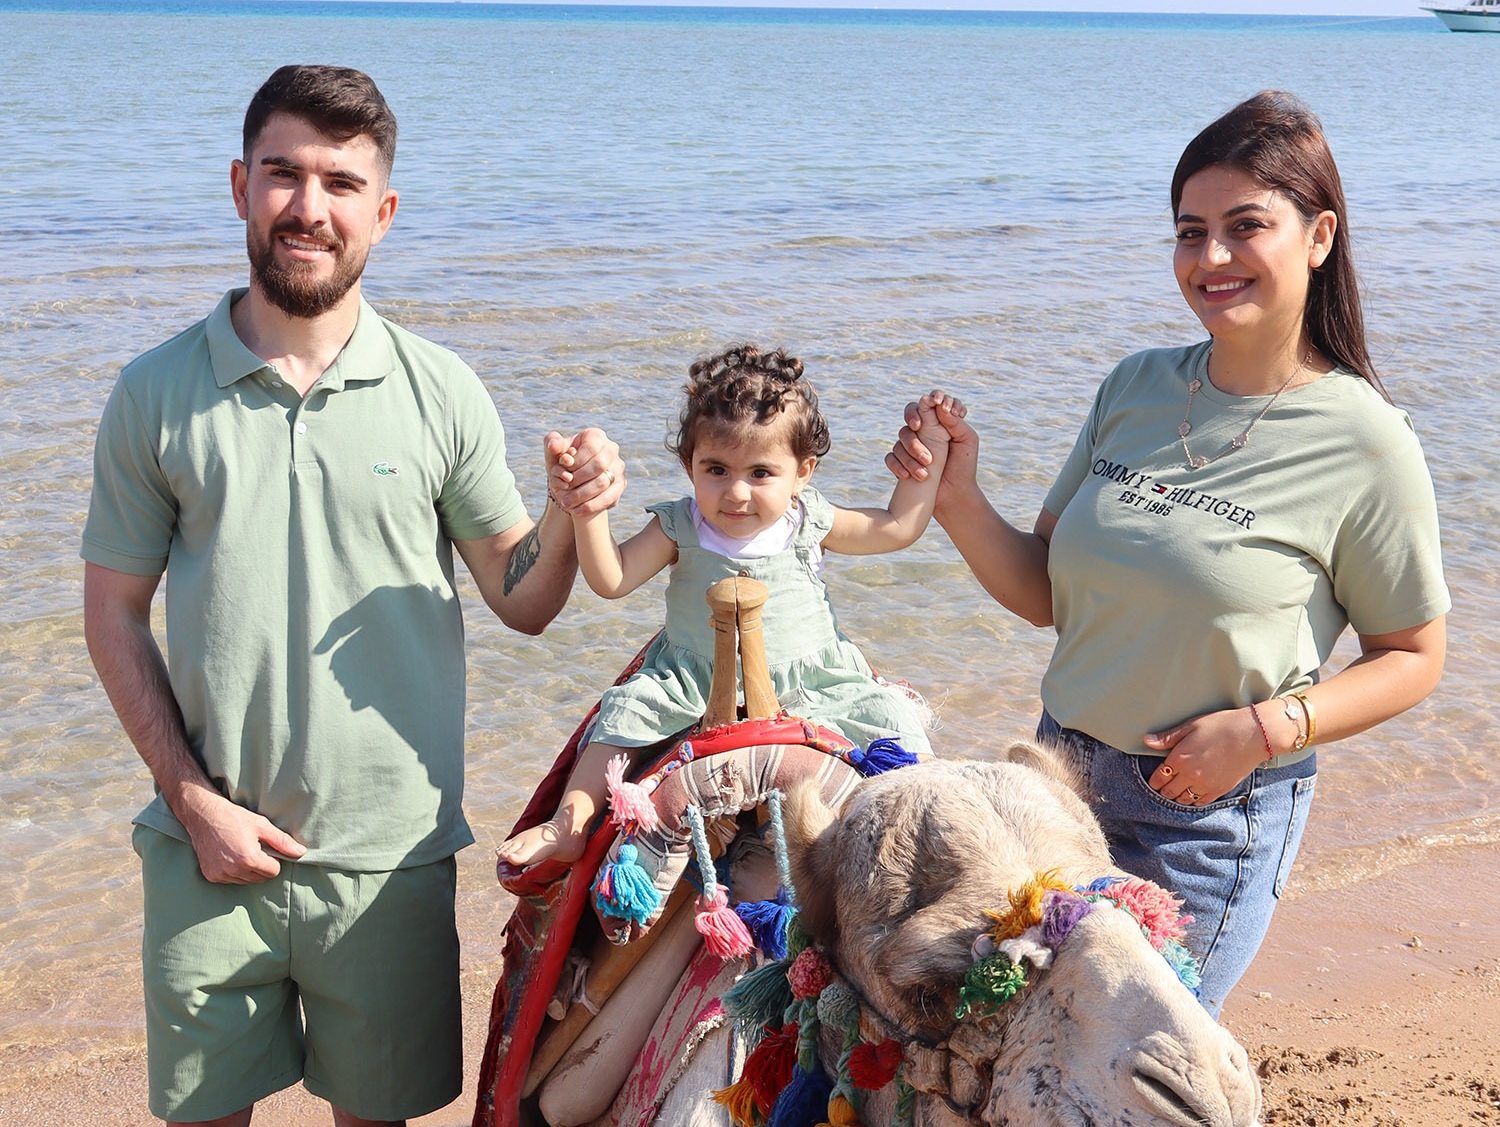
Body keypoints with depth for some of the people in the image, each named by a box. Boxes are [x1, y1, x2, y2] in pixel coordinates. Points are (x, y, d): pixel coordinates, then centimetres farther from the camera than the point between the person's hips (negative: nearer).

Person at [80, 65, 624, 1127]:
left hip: (388, 855, 0)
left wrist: (571, 516, -18)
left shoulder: (441, 392, -3)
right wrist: (193, 797, -7)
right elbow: (115, 612, 2)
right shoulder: (156, 393, -2)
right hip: (210, 851, 1)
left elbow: (523, 602, 2)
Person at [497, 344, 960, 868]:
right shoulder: (681, 528, -5)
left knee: (888, 714, -16)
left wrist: (929, 450, 3)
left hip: (810, 685, 1)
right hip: (695, 688, 0)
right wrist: (590, 512, -25)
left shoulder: (810, 523, -2)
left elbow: (898, 527, 8)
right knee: (631, 708, -20)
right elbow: (611, 579, -11)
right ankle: (571, 822, -13)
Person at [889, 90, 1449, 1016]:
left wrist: (1265, 728, -17)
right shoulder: (1138, 387, 2)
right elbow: (1045, 595, 5)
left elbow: (1413, 658, -4)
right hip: (1063, 776, 5)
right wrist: (957, 502, -10)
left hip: (1214, 812, -5)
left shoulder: (1364, 442, -12)